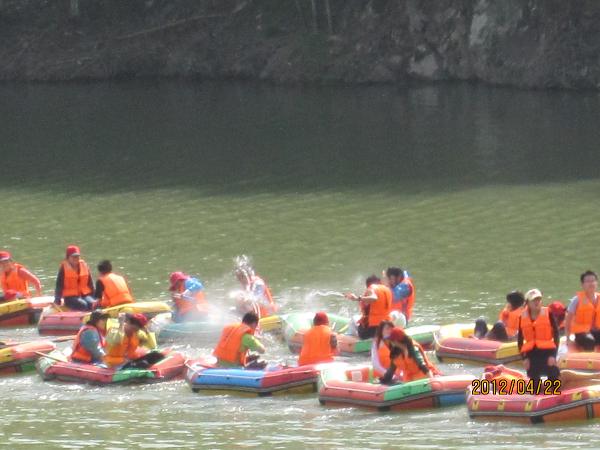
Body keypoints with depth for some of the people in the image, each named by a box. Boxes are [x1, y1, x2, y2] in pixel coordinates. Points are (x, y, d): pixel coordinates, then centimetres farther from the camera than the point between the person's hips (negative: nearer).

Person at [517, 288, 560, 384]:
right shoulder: (523, 317, 6)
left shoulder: (548, 314, -3)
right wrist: (524, 357, 1)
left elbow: (556, 335, -3)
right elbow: (520, 339, 11)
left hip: (547, 351, -3)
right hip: (531, 354, 3)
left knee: (553, 377, -8)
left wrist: (553, 355, -11)